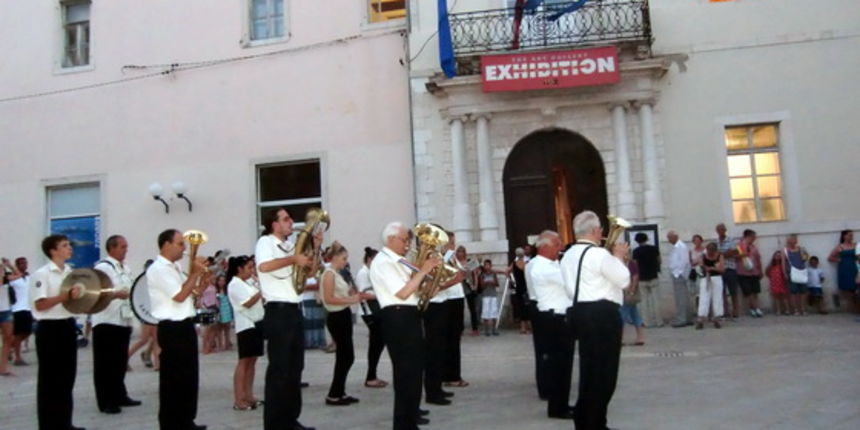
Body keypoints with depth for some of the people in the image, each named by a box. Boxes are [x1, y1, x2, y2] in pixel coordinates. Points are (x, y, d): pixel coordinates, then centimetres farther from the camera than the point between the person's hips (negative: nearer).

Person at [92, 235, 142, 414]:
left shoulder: (126, 269, 15)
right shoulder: (102, 267, -11)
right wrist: (116, 294, -34)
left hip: (123, 321, 8)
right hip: (106, 322, -8)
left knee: (120, 361, 15)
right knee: (106, 363, 0)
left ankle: (120, 396, 25)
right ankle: (106, 402, 7)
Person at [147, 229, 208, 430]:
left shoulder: (176, 268, 17)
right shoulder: (158, 269, -12)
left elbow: (190, 295, 18)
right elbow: (180, 296, -19)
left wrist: (202, 281, 3)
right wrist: (195, 273, -12)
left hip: (185, 326, 9)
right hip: (172, 329, -9)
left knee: (189, 376, 14)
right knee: (172, 378, -1)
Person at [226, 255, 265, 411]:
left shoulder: (248, 283, 18)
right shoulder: (235, 284, -9)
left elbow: (259, 300, 18)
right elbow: (248, 303, -18)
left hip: (256, 324, 9)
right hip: (246, 326, -9)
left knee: (252, 361, 9)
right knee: (244, 361, -8)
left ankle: (249, 396, 14)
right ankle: (238, 400, -6)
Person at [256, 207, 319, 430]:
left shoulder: (289, 246, 18)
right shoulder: (266, 242, -6)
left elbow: (311, 270, 21)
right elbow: (264, 266, -26)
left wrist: (316, 249, 8)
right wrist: (294, 259, -18)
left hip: (294, 311, 9)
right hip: (278, 312, -9)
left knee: (295, 367, 12)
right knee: (279, 369, -5)